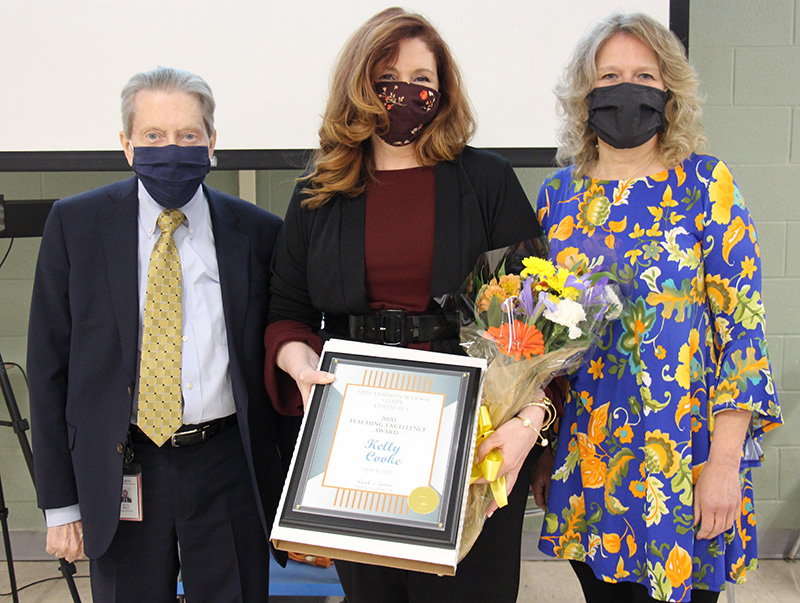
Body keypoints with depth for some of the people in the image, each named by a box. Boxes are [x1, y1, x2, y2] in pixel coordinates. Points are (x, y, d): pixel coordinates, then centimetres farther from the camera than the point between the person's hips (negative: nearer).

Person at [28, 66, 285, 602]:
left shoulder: (258, 232, 0)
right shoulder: (75, 224, -1)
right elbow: (49, 362, 1)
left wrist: (291, 487, 5)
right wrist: (60, 499, -1)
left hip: (229, 466, 1)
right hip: (120, 473, 0)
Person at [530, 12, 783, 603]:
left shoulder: (704, 184, -6)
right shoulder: (560, 191, 4)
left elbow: (743, 323, -9)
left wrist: (725, 460, -14)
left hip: (682, 457, -3)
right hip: (584, 459, 4)